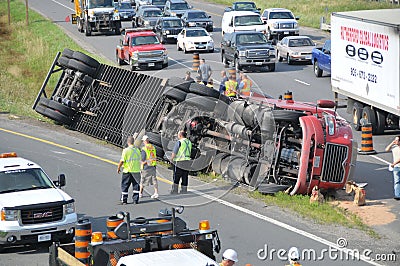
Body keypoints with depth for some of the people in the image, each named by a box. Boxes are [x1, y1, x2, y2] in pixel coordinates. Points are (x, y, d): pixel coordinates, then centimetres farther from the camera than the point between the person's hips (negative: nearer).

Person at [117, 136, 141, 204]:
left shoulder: (126, 150, -14)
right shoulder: (137, 150, 2)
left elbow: (122, 161, -13)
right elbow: (139, 160, 10)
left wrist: (118, 168, 1)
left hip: (127, 171, -4)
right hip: (136, 170, 4)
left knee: (124, 186, 7)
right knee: (136, 186, 11)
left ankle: (124, 200, 10)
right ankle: (135, 200, 11)